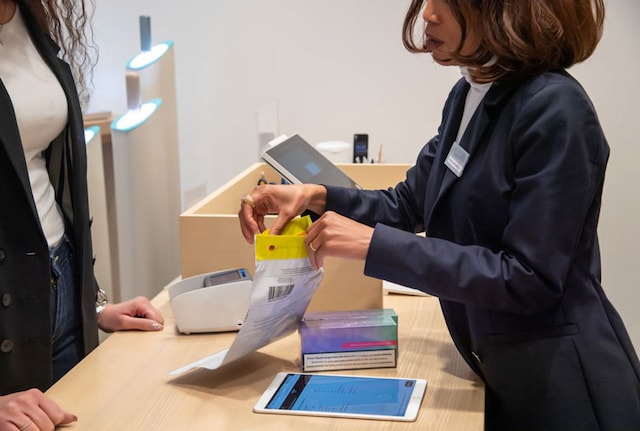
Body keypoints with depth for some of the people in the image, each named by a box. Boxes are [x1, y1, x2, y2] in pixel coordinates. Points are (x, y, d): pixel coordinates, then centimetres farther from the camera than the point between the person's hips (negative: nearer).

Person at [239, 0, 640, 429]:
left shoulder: (555, 109, -24)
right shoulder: (467, 96, 3)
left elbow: (528, 280, -26)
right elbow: (407, 206, 11)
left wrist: (375, 244, -28)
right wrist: (317, 197, -6)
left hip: (559, 379, -7)